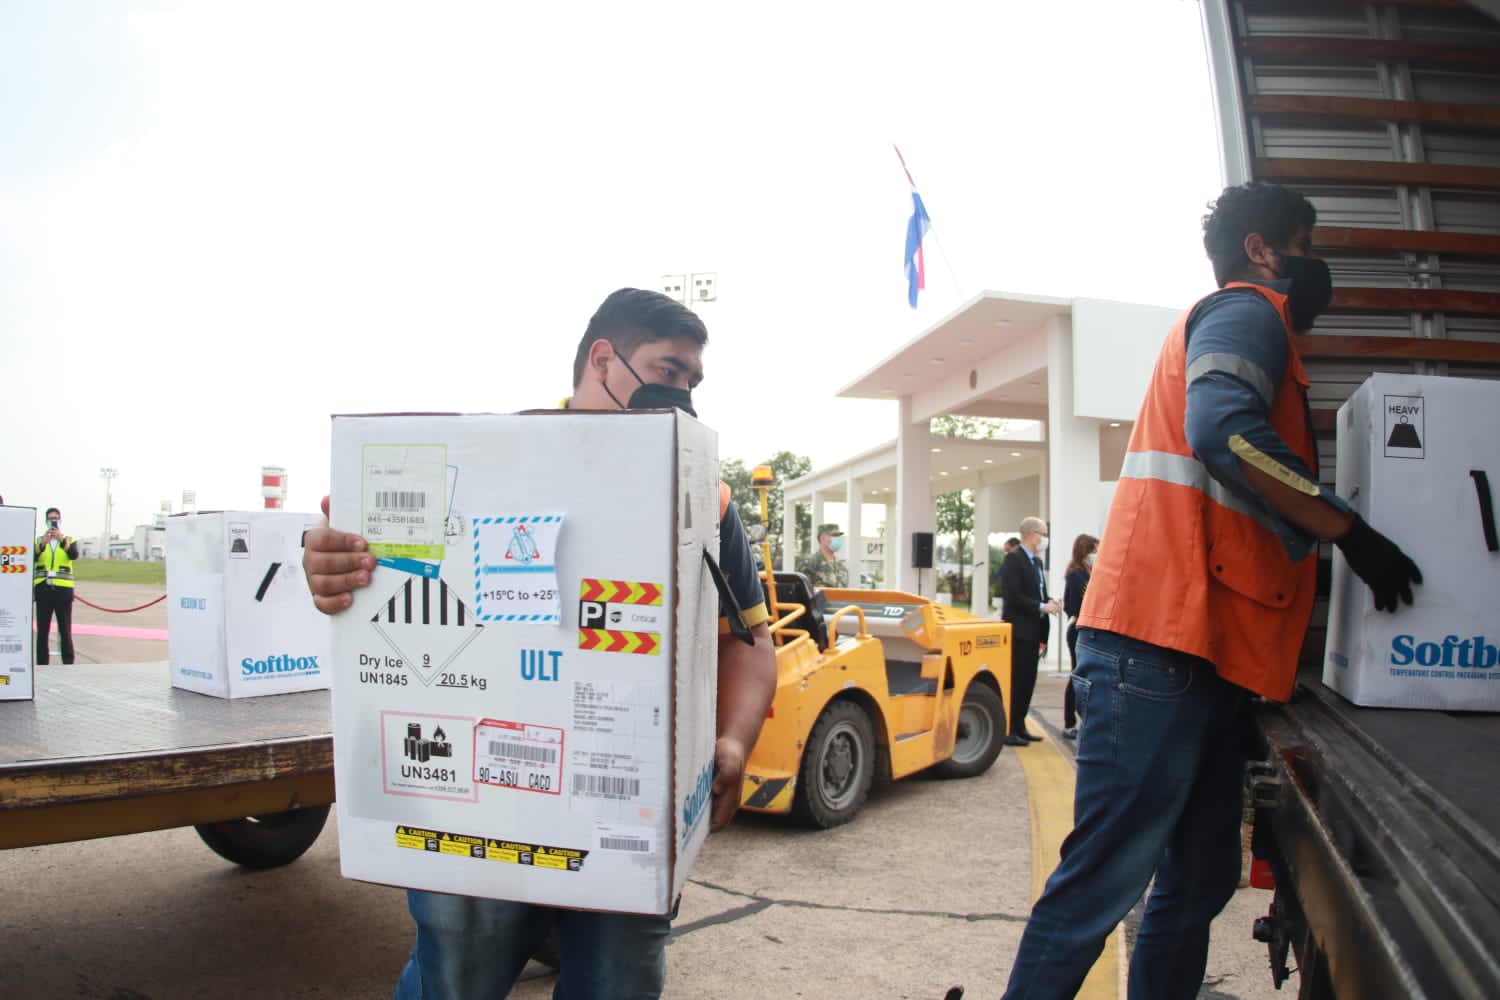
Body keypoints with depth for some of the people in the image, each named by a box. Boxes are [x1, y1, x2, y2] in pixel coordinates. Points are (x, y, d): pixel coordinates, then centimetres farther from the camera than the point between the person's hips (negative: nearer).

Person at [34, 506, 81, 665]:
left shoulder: (70, 540, 10)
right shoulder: (38, 541, 12)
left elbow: (74, 555, -13)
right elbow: (32, 558, -8)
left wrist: (62, 540, -29)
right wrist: (42, 544, -26)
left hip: (63, 591, -1)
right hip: (43, 591, 1)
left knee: (65, 631, -1)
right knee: (42, 631, 1)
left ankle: (68, 663, 2)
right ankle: (42, 664, 5)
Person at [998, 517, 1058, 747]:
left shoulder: (1037, 562, 16)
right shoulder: (1013, 560, -13)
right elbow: (1012, 596, -21)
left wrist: (1048, 602, 1)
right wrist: (1041, 607, -17)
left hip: (1033, 632, 9)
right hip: (1018, 631, -9)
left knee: (1028, 680, 13)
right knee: (1015, 681, -5)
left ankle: (1019, 726, 21)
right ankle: (1008, 730, 0)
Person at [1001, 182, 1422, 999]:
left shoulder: (1240, 325, 32)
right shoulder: (1245, 311, 1)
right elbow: (1223, 431, -21)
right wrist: (1350, 531, -15)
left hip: (1206, 656, 11)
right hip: (1161, 644, -10)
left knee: (1198, 883, 14)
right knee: (1105, 878, -9)